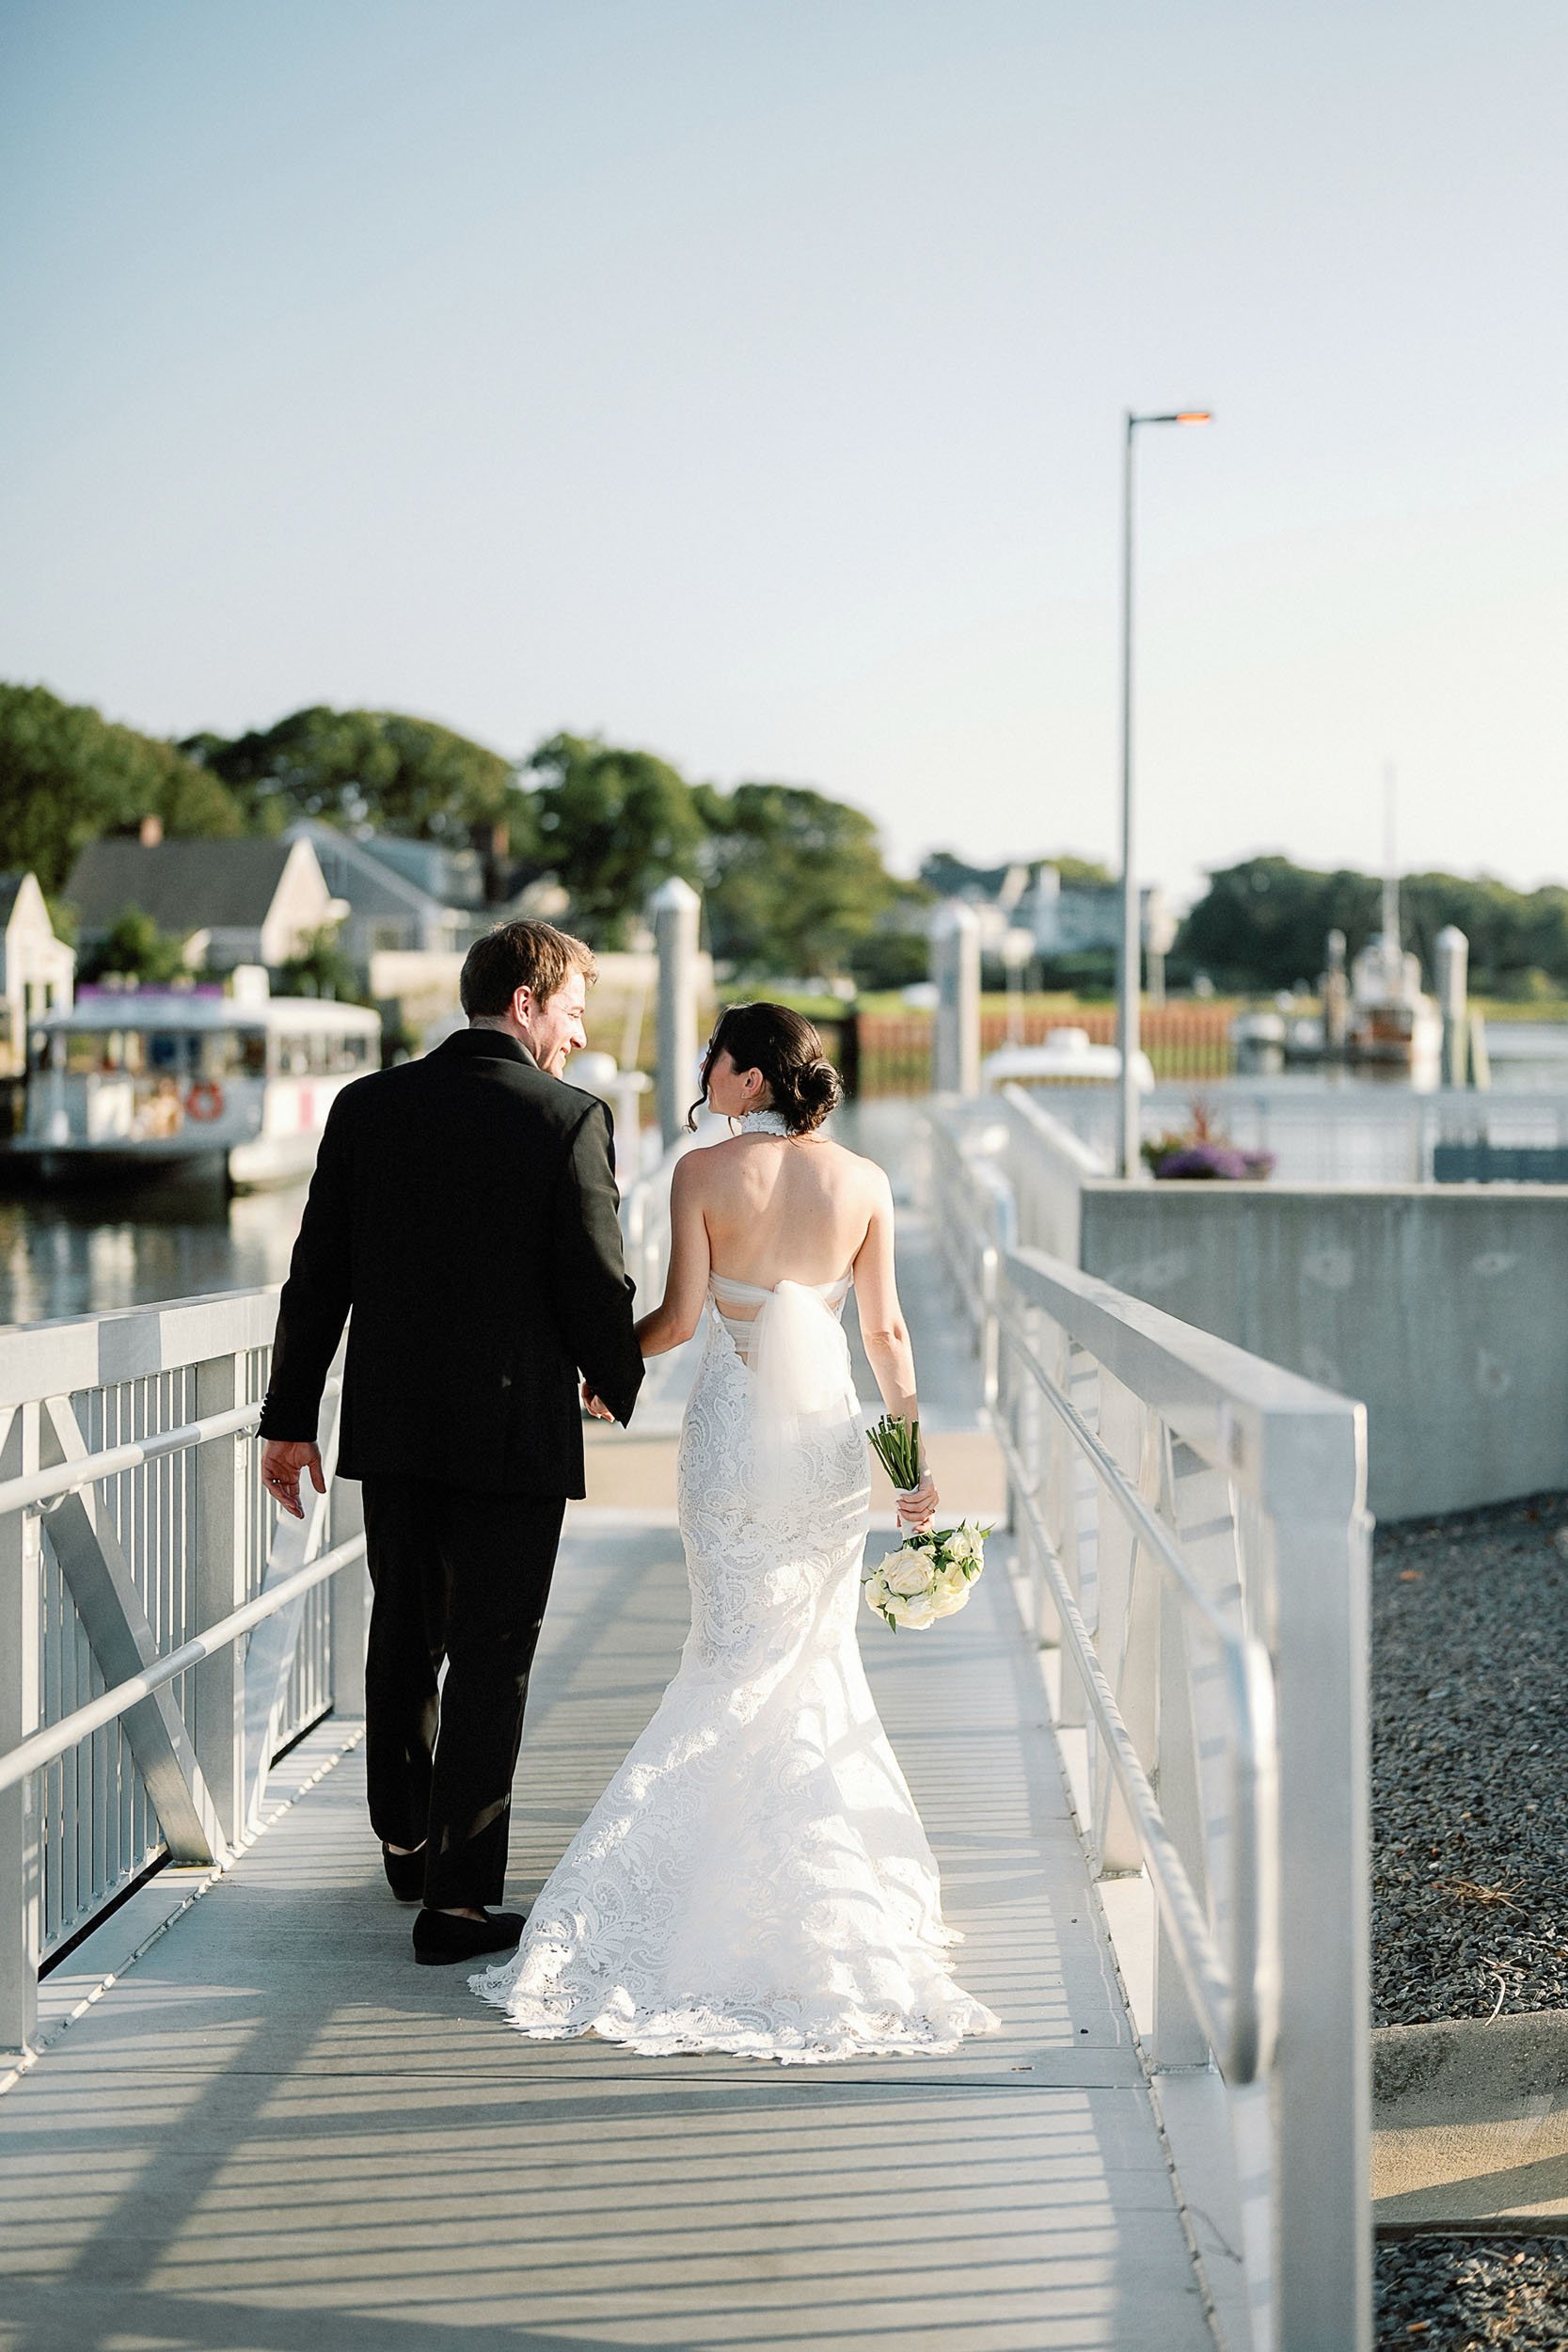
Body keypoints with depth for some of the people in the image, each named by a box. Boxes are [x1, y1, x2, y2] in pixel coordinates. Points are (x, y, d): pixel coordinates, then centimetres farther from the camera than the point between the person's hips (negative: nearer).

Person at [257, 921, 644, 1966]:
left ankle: (406, 1840, 39)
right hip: (516, 1436, -5)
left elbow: (317, 1277, 3)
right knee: (491, 1662, 3)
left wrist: (290, 1418, 10)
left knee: (403, 1635, 21)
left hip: (390, 1429, 5)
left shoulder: (367, 1107, 2)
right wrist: (620, 1385, 9)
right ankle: (458, 1898, 4)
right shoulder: (571, 1118, -11)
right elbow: (597, 1283, -11)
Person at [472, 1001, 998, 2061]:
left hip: (735, 1425, -3)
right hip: (830, 1422, 3)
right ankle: (833, 1881, 16)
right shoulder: (863, 1179, 1)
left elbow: (680, 1316, -10)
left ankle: (755, 1883, 8)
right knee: (818, 1654, 13)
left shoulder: (705, 1172, -8)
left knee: (739, 1655, 7)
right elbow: (887, 1330, 2)